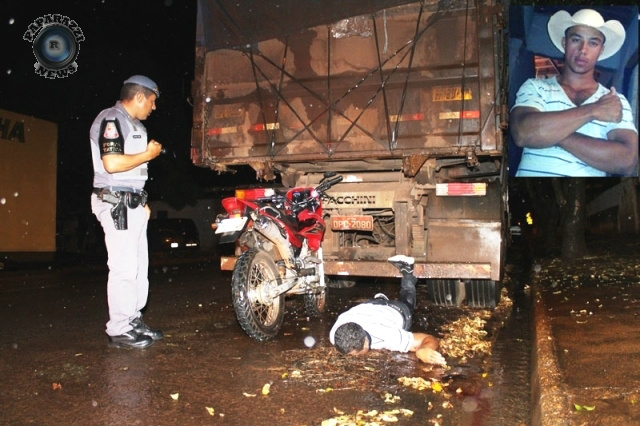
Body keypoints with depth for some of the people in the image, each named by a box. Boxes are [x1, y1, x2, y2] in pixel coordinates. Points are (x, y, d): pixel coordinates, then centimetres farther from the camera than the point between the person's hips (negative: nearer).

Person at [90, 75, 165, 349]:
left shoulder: (134, 125, 21)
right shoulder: (111, 119, -10)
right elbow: (112, 163, -24)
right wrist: (148, 154, -12)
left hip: (133, 203, 10)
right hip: (115, 203, -10)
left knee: (139, 266, 12)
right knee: (124, 268, -9)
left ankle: (133, 321, 21)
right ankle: (118, 331, -1)